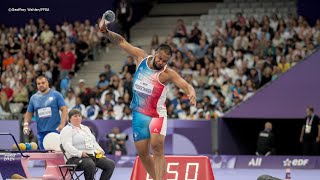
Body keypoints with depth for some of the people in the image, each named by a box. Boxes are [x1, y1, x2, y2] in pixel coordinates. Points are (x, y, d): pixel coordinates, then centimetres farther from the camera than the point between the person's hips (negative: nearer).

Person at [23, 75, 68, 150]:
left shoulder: (56, 95, 0)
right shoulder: (34, 98, 11)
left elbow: (64, 109, -4)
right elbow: (29, 113, 18)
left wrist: (62, 124, -15)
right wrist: (26, 124, 1)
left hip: (55, 130, -4)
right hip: (41, 132, 4)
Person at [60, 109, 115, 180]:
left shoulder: (85, 128, 26)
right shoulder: (66, 130, 0)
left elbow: (94, 142, 29)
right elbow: (67, 146, -14)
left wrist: (100, 151, 9)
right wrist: (80, 153, -27)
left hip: (93, 155, 8)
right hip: (77, 157, -8)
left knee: (111, 164, -15)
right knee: (90, 165, -40)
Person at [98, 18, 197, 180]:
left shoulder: (167, 73, -14)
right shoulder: (141, 57, -2)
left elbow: (186, 85, -25)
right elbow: (121, 42, 4)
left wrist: (191, 94, -47)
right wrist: (106, 32, -9)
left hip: (157, 114, -5)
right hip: (139, 113, 5)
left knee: (157, 147, -22)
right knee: (142, 152, 5)